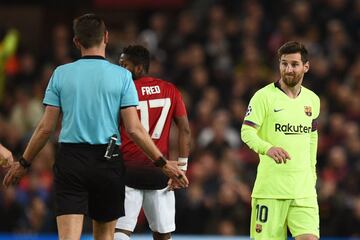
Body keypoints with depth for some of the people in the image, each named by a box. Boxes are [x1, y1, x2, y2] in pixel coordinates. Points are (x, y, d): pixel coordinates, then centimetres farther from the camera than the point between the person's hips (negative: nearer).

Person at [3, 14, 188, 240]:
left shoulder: (61, 74, 1)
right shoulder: (121, 75, -2)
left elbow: (46, 127, 2)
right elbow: (134, 129, -6)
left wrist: (23, 163, 15)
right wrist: (163, 163, 3)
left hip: (70, 162, 0)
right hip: (108, 161, 0)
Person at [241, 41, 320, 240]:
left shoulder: (312, 100, 12)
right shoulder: (264, 96, -5)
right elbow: (247, 132, -12)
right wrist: (268, 148, -30)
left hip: (304, 189, 4)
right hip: (270, 187, -4)